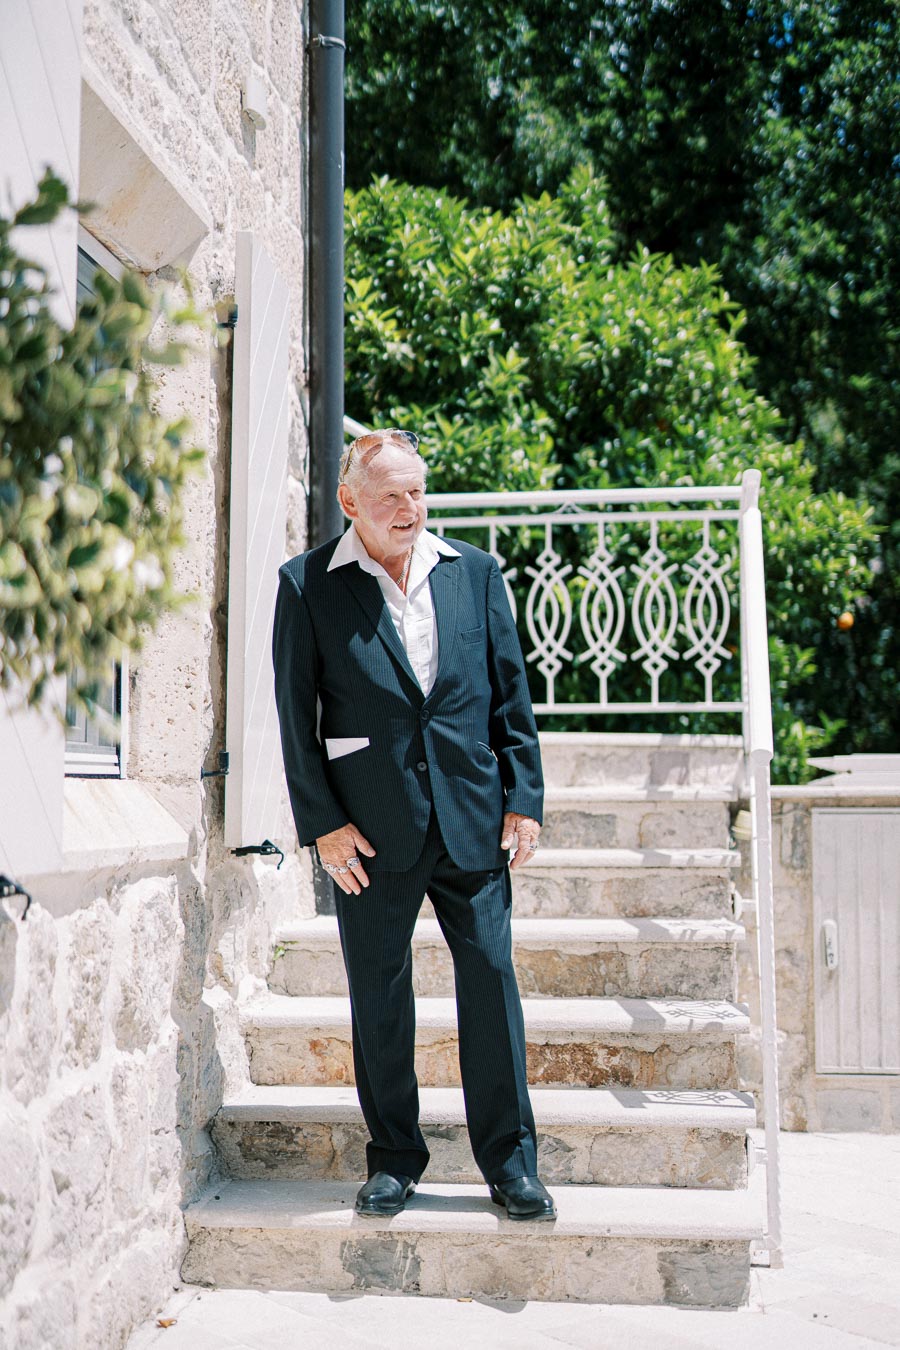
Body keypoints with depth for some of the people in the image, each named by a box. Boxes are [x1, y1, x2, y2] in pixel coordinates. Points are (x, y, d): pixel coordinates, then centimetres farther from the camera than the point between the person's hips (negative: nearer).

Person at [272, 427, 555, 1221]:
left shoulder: (475, 573, 8)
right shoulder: (307, 586, 0)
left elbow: (511, 695, 9)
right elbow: (295, 715, -1)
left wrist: (523, 799, 3)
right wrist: (322, 823, -6)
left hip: (473, 820, 2)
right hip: (370, 829, -1)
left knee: (492, 983, 4)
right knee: (379, 998, 8)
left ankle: (510, 1163, 17)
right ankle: (394, 1160, 25)